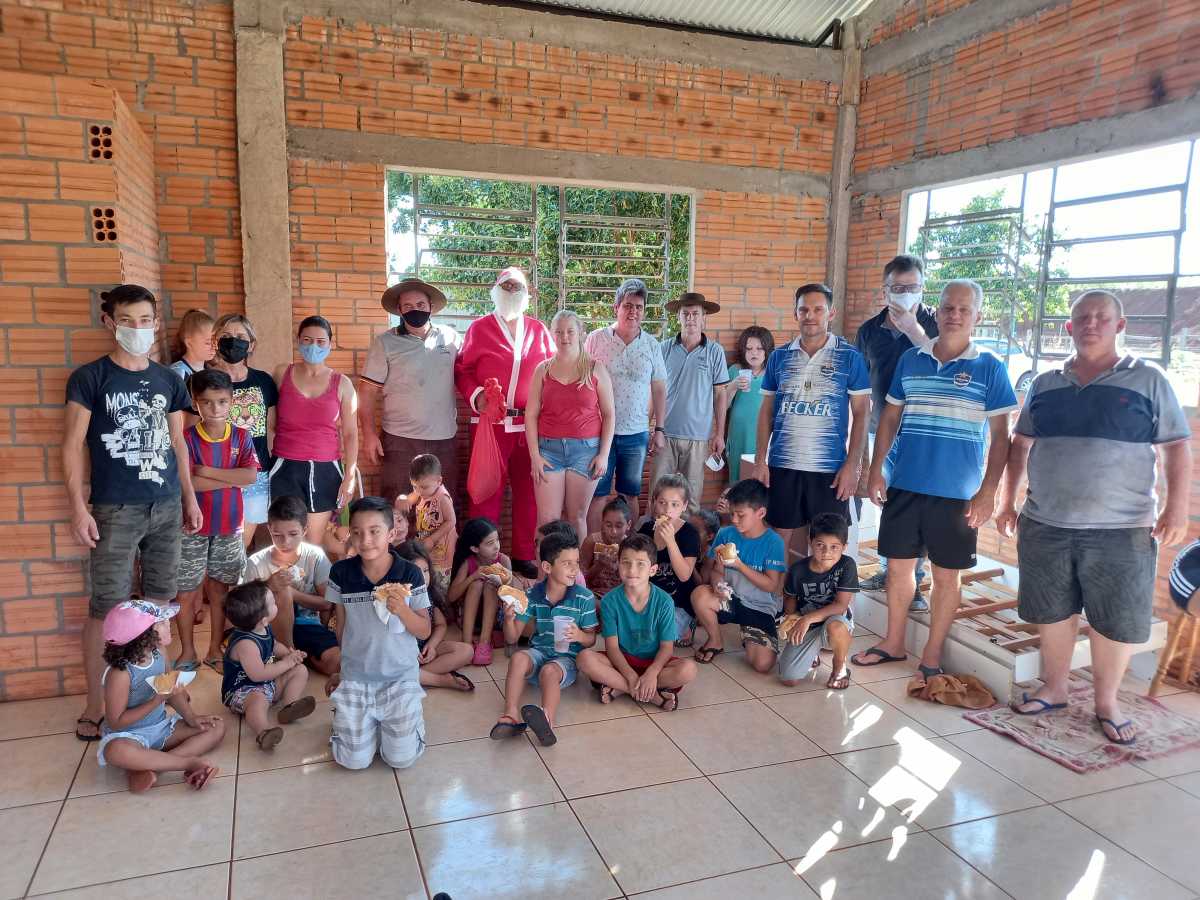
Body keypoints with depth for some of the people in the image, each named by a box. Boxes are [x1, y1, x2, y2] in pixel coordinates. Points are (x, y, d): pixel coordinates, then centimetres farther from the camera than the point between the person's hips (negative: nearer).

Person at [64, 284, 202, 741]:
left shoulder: (169, 380, 9)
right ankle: (94, 706, 12)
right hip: (116, 510, -4)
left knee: (159, 601, 11)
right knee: (107, 608, 0)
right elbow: (73, 446, -4)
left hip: (167, 506, 4)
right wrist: (78, 508, -10)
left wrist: (190, 497, 13)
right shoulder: (89, 378, -3)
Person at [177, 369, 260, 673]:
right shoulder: (187, 439, -10)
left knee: (220, 589, 13)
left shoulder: (241, 437, -1)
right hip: (193, 526, -2)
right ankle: (187, 651, 25)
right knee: (187, 592, 8)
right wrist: (232, 478, -16)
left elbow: (251, 476, -15)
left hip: (228, 526, 2)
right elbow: (187, 482, -20)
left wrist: (208, 472, -19)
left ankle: (215, 649, 27)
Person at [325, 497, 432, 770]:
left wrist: (402, 610, -25)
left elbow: (424, 632, -6)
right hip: (355, 677, 1)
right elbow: (342, 625, 7)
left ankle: (406, 714, 23)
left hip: (401, 676, -1)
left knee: (402, 759, -7)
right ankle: (347, 714, 26)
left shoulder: (410, 574, -11)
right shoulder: (341, 573, -6)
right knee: (354, 761, -4)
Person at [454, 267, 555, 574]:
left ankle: (524, 555, 18)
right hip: (492, 422, -2)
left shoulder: (539, 330, 13)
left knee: (527, 490, 7)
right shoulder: (479, 328, 7)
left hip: (531, 424, 2)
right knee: (487, 491, 1)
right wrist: (477, 397, -12)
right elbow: (462, 371, 5)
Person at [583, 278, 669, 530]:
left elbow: (659, 389, 10)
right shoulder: (596, 339, -1)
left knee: (630, 495, 11)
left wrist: (659, 429, 5)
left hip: (637, 433, 2)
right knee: (597, 494, 2)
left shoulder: (651, 346, 6)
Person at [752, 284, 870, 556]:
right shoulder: (779, 357, 8)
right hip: (782, 465, 2)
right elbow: (767, 411, 11)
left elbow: (861, 414, 0)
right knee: (779, 538, 8)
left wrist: (852, 465, -7)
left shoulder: (849, 357, 0)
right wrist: (760, 459, 3)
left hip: (830, 468, -2)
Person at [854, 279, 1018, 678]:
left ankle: (932, 656, 22)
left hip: (957, 494, -3)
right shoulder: (910, 360, 6)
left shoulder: (990, 369, -3)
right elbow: (890, 418, 11)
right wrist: (876, 470, 5)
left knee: (946, 574, 8)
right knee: (898, 565, 11)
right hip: (904, 485, 3)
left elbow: (1000, 437, -4)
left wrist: (987, 492, -10)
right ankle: (893, 643, 28)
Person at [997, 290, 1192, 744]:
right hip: (1045, 525, 3)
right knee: (1052, 613, 12)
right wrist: (1008, 501, 9)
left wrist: (1176, 506, -12)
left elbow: (1176, 447, -1)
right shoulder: (1045, 384, 9)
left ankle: (1107, 703, 23)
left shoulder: (1148, 380, 1)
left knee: (1115, 621, 5)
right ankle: (1054, 689, 29)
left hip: (1121, 529, -2)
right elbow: (1020, 445, 13)